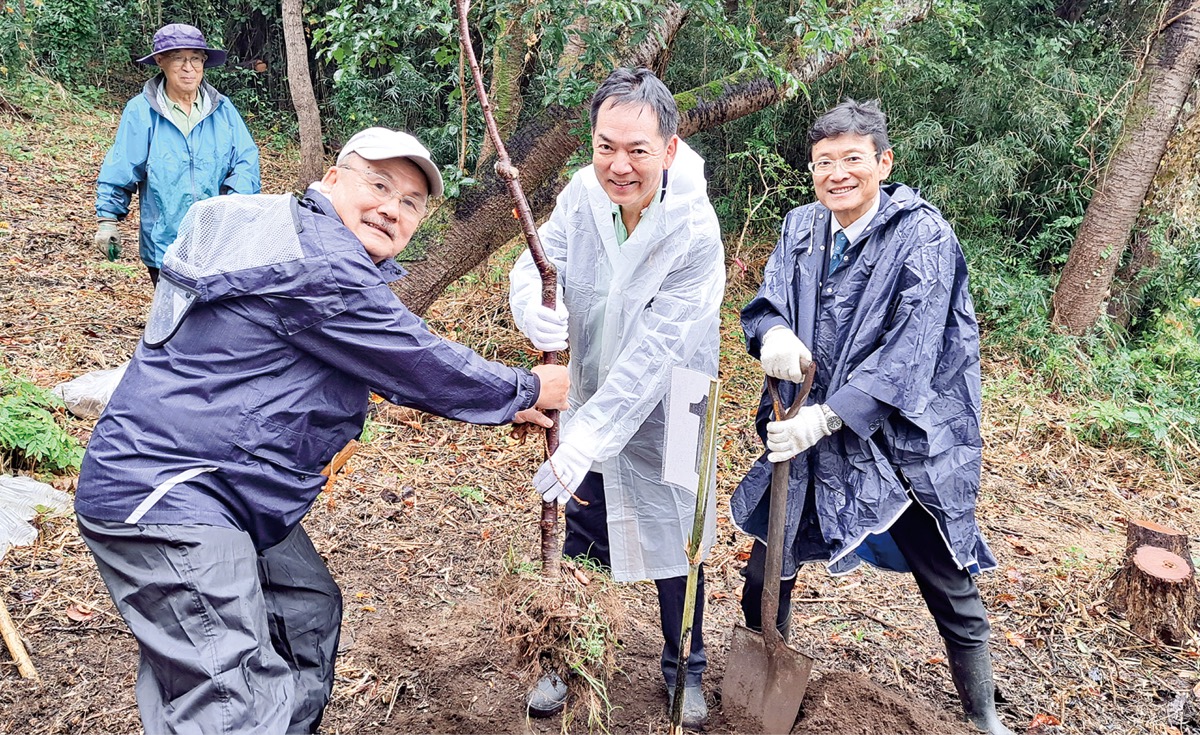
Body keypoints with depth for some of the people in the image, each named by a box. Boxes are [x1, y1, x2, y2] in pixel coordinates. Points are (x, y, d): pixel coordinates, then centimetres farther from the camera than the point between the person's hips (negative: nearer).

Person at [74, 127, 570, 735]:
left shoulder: (322, 248, 14)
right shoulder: (323, 269, -21)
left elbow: (398, 365, 20)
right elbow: (422, 369, -15)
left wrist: (501, 404, 19)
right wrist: (528, 390, 1)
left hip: (230, 491, 11)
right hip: (162, 496, -11)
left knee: (308, 611, 23)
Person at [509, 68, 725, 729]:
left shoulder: (696, 232, -27)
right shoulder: (583, 192, -14)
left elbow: (653, 351, -31)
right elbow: (536, 261, -10)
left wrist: (587, 439, -36)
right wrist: (532, 309, -36)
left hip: (661, 415, -3)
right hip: (588, 402, 4)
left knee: (671, 548, 12)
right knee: (577, 534, 17)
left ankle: (686, 670, 38)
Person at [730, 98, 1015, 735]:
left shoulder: (923, 236, -14)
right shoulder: (800, 226, 2)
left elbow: (909, 353, -20)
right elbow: (764, 303, 0)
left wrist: (827, 418, -27)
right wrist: (774, 332, -25)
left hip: (900, 447, -4)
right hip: (806, 435, 5)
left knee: (954, 599, 9)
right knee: (763, 579, 14)